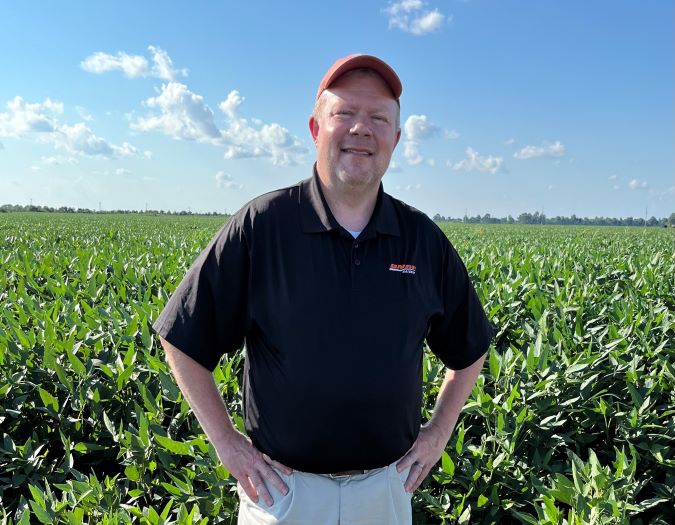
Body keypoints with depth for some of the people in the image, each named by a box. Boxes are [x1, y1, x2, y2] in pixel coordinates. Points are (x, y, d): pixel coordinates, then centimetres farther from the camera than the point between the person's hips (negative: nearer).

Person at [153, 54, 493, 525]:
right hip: (282, 485, -2)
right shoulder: (260, 226, -13)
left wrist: (439, 432, 5)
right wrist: (225, 441, -6)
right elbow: (183, 340, -6)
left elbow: (470, 348, 11)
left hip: (387, 485, 3)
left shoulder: (424, 239, -4)